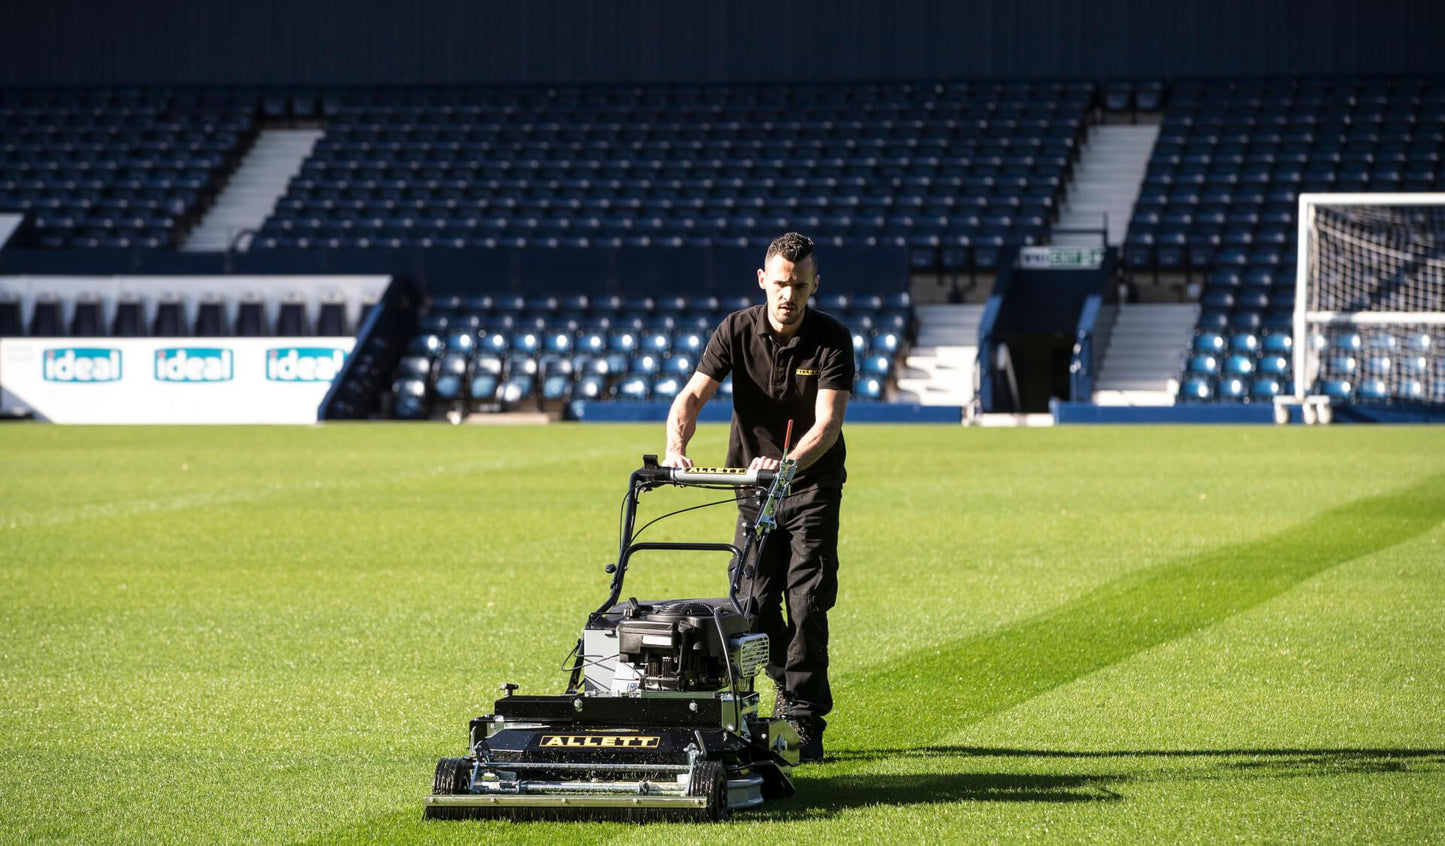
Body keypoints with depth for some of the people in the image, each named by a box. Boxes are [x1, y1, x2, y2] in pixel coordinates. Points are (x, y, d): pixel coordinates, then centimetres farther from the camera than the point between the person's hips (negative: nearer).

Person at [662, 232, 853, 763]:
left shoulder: (832, 340, -15)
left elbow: (828, 423, -25)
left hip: (813, 485, -2)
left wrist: (788, 464, -44)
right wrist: (676, 447, -37)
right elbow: (693, 396, -17)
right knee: (756, 604, 1)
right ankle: (788, 688, 25)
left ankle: (803, 720, -5)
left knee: (807, 604, -11)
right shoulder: (737, 331, -8)